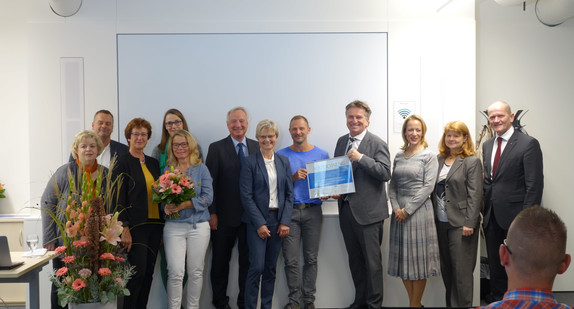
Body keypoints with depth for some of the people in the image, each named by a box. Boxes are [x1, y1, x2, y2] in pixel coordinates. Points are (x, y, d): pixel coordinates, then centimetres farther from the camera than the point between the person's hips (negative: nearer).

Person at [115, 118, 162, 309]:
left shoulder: (153, 163, 15)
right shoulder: (123, 163, -3)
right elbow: (119, 198, -8)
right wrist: (124, 228, -16)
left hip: (155, 224, 6)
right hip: (136, 226, -6)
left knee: (148, 272, 9)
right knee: (138, 273, -6)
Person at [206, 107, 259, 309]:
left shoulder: (257, 147, 6)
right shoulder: (216, 148, -2)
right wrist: (211, 213, -9)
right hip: (224, 216, -2)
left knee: (248, 261, 10)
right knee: (221, 261, 11)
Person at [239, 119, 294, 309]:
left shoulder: (283, 162, 9)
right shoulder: (250, 162, -3)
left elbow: (289, 193, 8)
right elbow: (246, 196, -8)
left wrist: (285, 221, -2)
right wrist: (259, 224, -12)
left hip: (278, 221, 4)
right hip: (257, 220, -4)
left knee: (271, 268, 10)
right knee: (257, 267, -8)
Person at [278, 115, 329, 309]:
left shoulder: (322, 154, 8)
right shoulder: (282, 155, 6)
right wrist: (293, 178, -13)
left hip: (313, 211, 1)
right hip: (289, 211, 0)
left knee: (311, 258, 4)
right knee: (291, 259, 0)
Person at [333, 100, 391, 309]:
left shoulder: (377, 144, -7)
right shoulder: (342, 141, 12)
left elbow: (386, 173, -17)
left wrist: (361, 158, -23)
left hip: (368, 211, -6)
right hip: (346, 209, 6)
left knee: (372, 261, 3)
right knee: (355, 260, 16)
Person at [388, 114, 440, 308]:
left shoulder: (429, 156, -2)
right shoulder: (399, 156, 12)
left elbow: (428, 187, -9)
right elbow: (392, 185, 10)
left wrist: (408, 210, -13)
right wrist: (396, 208, -6)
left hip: (419, 210, -5)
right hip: (399, 212, 5)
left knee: (418, 257, 1)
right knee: (402, 257, 8)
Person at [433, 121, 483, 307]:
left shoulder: (472, 162, -6)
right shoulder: (439, 160, 10)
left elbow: (475, 194, -11)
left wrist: (470, 223, -16)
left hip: (460, 223, -6)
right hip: (441, 222, 6)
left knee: (461, 269, 0)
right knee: (446, 268, 13)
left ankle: (463, 304, 10)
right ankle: (450, 303, 25)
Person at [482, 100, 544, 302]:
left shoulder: (528, 144, -10)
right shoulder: (487, 145, 11)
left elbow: (534, 185, -13)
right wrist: (485, 208, 7)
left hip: (514, 216, -6)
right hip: (491, 216, 6)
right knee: (494, 262, 16)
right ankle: (497, 298, 31)